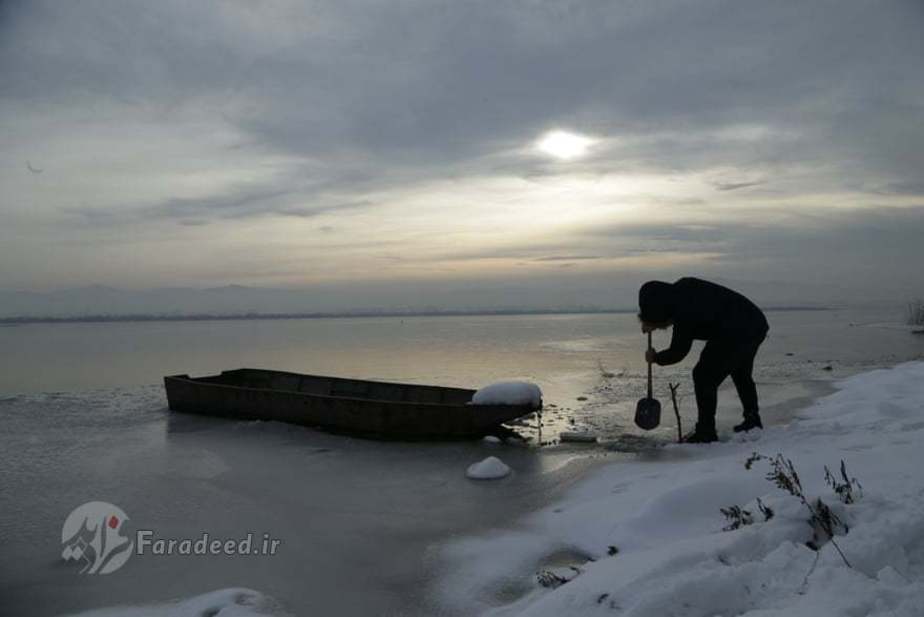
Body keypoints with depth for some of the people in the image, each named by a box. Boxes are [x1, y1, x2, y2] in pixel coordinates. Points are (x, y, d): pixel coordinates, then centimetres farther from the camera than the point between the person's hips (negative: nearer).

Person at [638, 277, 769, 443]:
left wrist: (655, 358, 12)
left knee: (704, 376, -2)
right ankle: (753, 420, 39)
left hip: (736, 334, -10)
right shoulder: (682, 287, 4)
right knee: (741, 374, 28)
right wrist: (651, 323, 16)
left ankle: (705, 433, 2)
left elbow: (677, 353, -7)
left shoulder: (684, 313, -20)